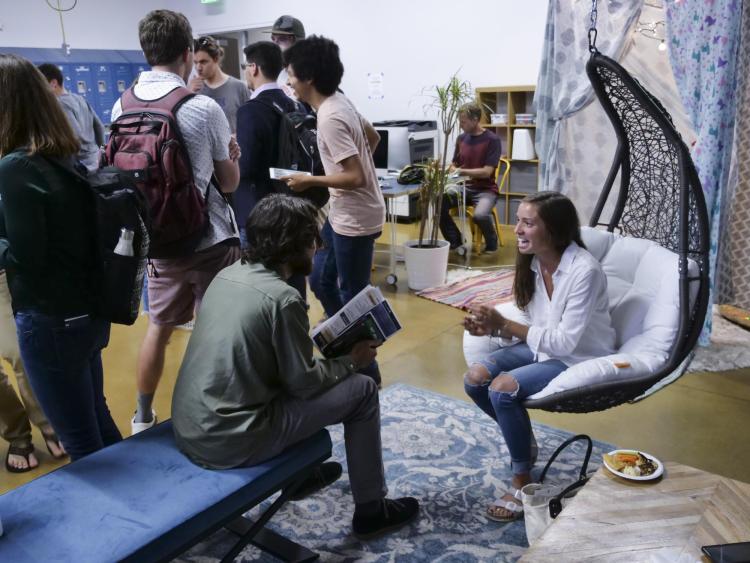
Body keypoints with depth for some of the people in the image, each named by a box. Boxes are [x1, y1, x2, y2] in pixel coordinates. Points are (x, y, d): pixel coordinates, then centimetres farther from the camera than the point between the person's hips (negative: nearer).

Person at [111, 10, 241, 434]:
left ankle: (143, 418, 32)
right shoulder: (204, 108, -14)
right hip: (211, 239, -5)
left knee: (159, 326, 19)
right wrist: (232, 155, 16)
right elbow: (229, 182, -3)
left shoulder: (122, 107, 0)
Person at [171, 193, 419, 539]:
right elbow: (304, 383, -10)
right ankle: (371, 509, 16)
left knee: (319, 373, 27)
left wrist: (320, 340, 19)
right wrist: (352, 361, 5)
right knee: (361, 390, 2)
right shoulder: (283, 298, -19)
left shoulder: (226, 274, 5)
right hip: (229, 442, -8)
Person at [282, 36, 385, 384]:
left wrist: (310, 181, -18)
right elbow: (373, 137, 20)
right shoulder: (339, 101, 6)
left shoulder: (329, 118, -23)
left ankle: (365, 371, 16)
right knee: (323, 279, 19)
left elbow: (355, 177, -26)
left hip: (355, 218, -10)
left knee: (353, 296, 1)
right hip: (344, 213, 10)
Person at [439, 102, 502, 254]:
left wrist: (462, 171, -20)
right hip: (463, 187, 5)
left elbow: (486, 172, -14)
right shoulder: (461, 138, 8)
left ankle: (491, 242, 0)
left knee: (480, 215, -36)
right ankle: (456, 241, 1)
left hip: (485, 190, -5)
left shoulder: (492, 140, -8)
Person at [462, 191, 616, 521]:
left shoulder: (584, 271, -27)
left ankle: (522, 482, -7)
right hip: (543, 347, 8)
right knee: (475, 379, -11)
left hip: (579, 358, -7)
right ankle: (523, 440, 16)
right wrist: (492, 327, -13)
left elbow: (565, 341, -26)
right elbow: (534, 323, 5)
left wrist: (505, 325, -24)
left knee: (503, 389, -28)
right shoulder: (533, 262, -3)